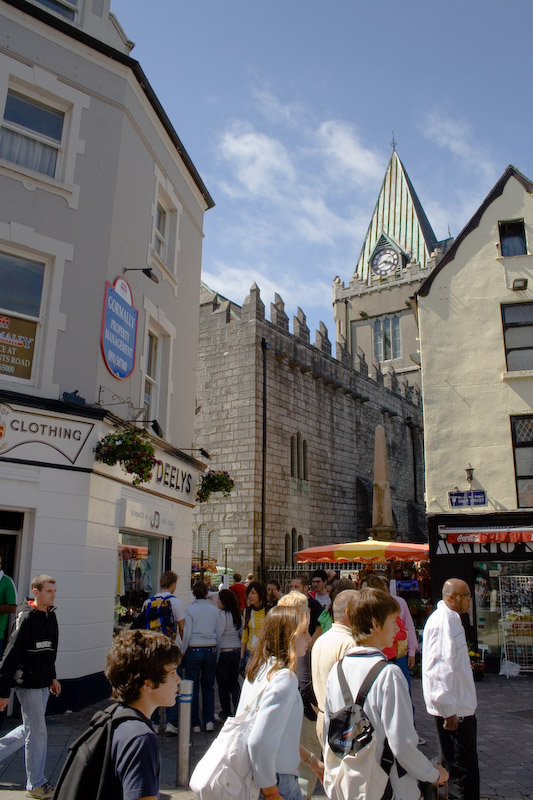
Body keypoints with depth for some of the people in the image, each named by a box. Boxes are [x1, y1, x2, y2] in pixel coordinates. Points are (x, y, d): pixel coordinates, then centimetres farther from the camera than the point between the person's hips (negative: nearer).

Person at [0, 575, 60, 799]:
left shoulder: (50, 615, 5)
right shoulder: (27, 618, -20)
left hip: (43, 683, 8)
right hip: (28, 684, -8)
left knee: (30, 729, 18)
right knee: (37, 733, 2)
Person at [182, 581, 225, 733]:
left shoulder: (190, 609, -8)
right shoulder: (215, 610, 1)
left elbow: (187, 634, -8)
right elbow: (219, 633, 6)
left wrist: (183, 652, 4)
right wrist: (217, 651, 17)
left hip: (194, 649, -3)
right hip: (211, 649, 3)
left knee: (193, 687, 6)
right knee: (208, 686, 13)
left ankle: (195, 723, 9)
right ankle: (209, 721, 13)